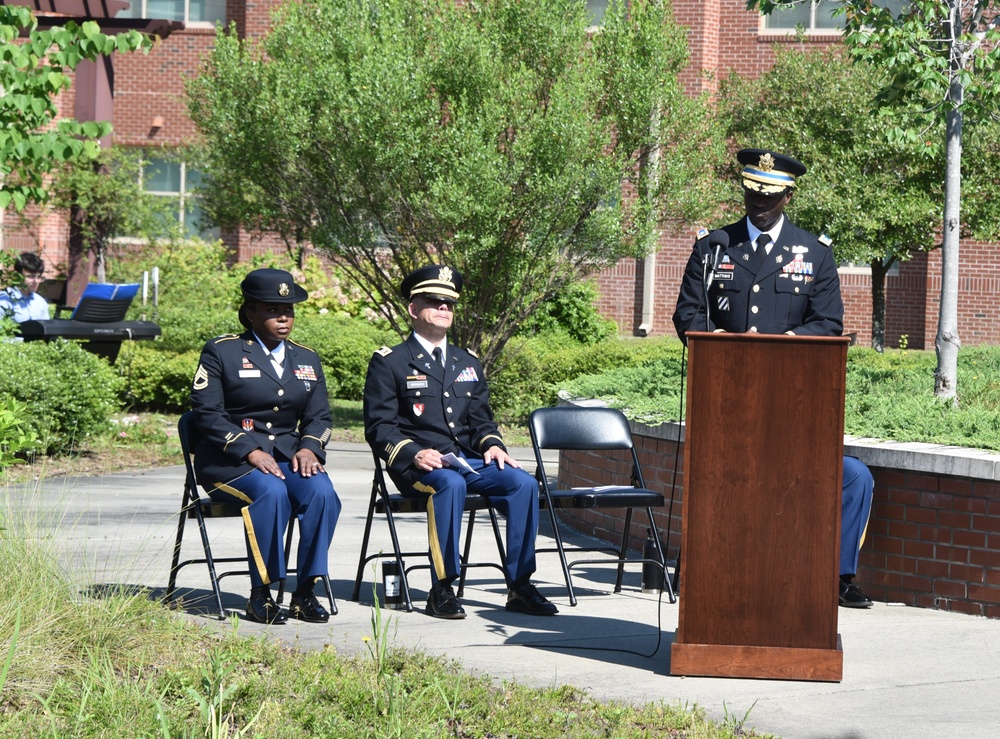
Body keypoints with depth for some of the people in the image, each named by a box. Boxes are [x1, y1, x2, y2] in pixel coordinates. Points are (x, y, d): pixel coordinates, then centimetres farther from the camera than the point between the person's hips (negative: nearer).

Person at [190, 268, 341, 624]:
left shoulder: (307, 360, 18)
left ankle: (305, 592, -20)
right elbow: (206, 413, -6)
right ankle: (260, 595, -25)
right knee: (271, 491, -36)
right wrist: (250, 451, -18)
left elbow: (319, 416, 13)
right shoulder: (221, 352, 2)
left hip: (288, 458, 4)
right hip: (229, 461, -4)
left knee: (321, 491, -28)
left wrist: (309, 448, -10)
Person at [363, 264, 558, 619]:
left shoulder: (469, 363, 22)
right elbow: (379, 427, -2)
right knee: (450, 484, -38)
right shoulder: (389, 362, 5)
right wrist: (414, 453, -20)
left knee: (523, 483, -21)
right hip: (417, 465, -5)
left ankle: (520, 586, -17)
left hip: (468, 460, 5)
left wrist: (492, 445, -3)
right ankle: (441, 590, -33)